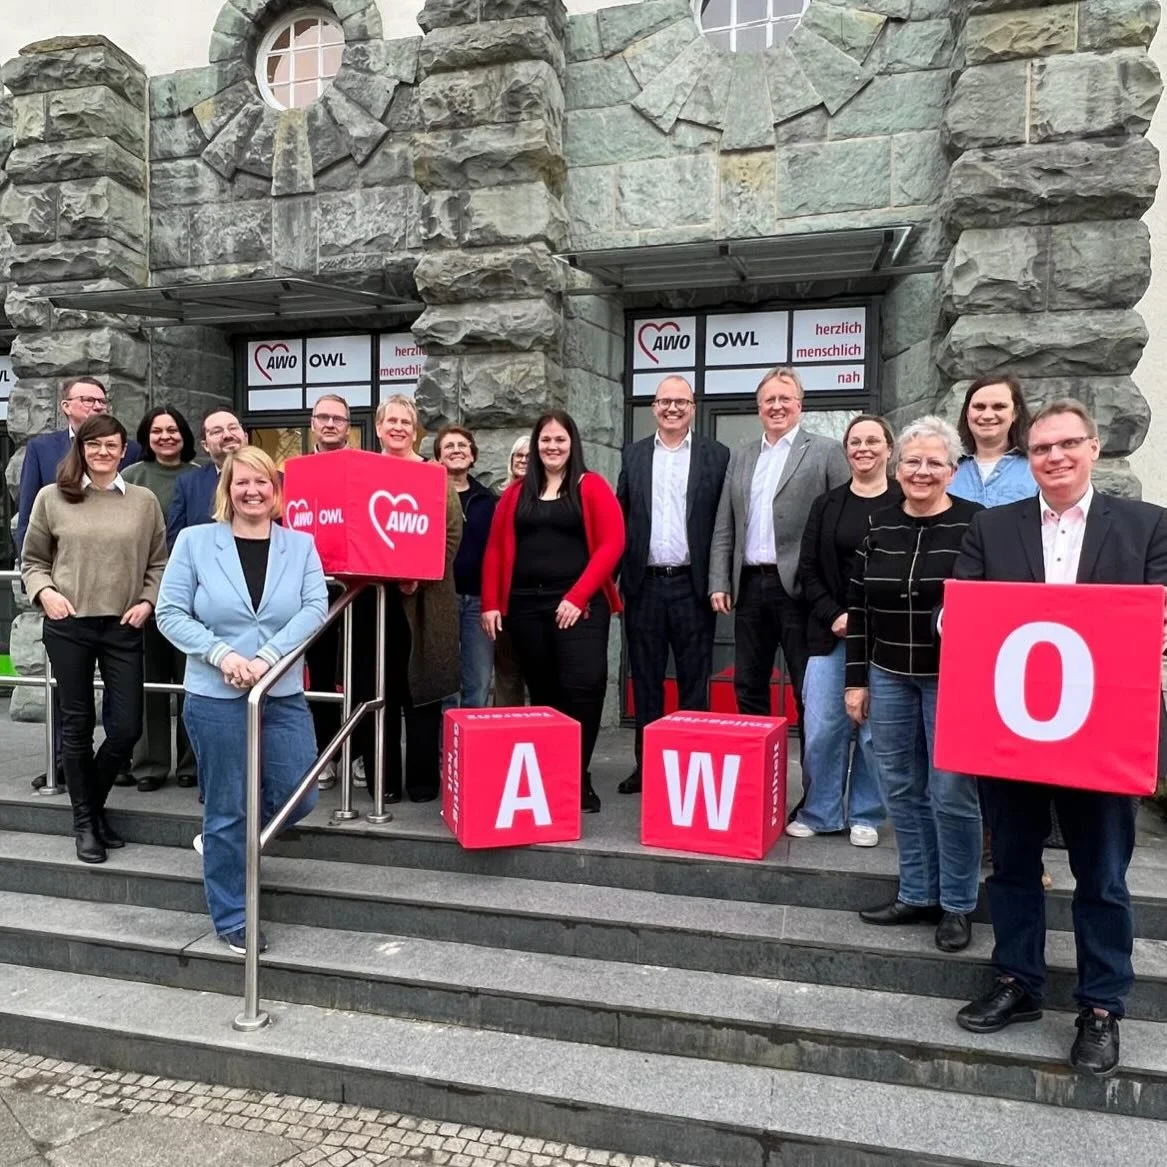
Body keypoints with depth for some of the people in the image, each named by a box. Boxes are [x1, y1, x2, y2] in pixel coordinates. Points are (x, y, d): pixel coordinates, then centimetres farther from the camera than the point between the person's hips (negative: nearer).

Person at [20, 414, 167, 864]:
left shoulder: (144, 501, 4)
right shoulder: (52, 498, 3)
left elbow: (158, 563, 9)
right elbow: (32, 560, 11)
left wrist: (147, 601, -5)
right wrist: (43, 591, -7)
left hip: (123, 627, 1)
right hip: (68, 625, -1)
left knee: (126, 727, 1)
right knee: (76, 724, 8)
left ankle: (94, 803, 28)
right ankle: (84, 820, 23)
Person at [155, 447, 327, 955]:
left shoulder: (300, 545, 3)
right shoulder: (195, 540, -2)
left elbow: (315, 608, -7)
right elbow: (171, 613, -4)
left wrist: (267, 656, -20)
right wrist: (221, 653, -18)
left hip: (283, 696, 3)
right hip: (215, 697, -3)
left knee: (297, 798, 6)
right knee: (227, 809, 5)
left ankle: (223, 835, 38)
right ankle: (232, 920, 23)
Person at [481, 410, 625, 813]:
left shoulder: (592, 487, 3)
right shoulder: (517, 492, 13)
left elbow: (612, 543, -7)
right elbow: (496, 549, 11)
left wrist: (578, 597, -13)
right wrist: (491, 603, 2)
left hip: (579, 605, -3)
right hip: (525, 605, 4)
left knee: (582, 687, -12)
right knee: (542, 692, 10)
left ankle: (577, 780, -1)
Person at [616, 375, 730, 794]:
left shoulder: (716, 455, 2)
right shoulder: (634, 455, 10)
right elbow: (621, 520, 9)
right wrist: (612, 577, 3)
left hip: (692, 585, -2)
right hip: (644, 585, 2)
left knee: (694, 681, 5)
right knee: (645, 680, 9)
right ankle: (646, 764, 19)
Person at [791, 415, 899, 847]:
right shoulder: (826, 505, 9)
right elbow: (808, 570, 7)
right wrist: (834, 616, -6)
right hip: (831, 632, 2)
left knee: (875, 729, 3)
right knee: (821, 727, 1)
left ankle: (865, 816, 20)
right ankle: (820, 812, 17)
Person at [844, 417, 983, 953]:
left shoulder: (976, 524, -7)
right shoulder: (879, 525, 5)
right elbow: (858, 604, 7)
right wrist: (856, 679, 5)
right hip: (888, 677, 4)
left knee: (951, 794, 2)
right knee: (901, 790, 11)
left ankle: (956, 906, 19)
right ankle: (916, 895, 25)